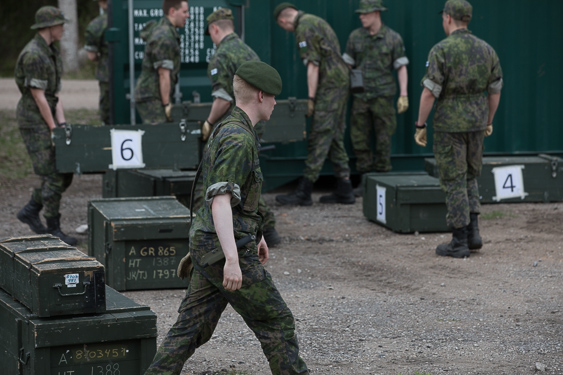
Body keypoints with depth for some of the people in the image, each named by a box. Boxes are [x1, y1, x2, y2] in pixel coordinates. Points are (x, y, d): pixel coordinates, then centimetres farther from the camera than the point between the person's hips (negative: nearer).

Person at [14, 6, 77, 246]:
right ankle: (53, 230, -1)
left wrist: (62, 123, 0)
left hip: (48, 120, 9)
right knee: (53, 176, -8)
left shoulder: (51, 52, 13)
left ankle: (30, 211, 20)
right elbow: (38, 96, -18)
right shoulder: (33, 55, -17)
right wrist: (54, 129, -16)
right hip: (34, 121, -9)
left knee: (65, 173, 8)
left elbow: (54, 94, 11)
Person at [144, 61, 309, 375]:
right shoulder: (239, 140, -19)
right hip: (226, 247, -10)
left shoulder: (227, 130, 14)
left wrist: (255, 235, 35)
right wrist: (232, 258, -34)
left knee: (192, 327, 10)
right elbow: (220, 200, -27)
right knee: (277, 322, 1)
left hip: (209, 247, 10)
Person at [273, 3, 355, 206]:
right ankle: (344, 190, 12)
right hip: (342, 82, 10)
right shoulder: (316, 21, 19)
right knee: (336, 138, 12)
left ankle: (303, 192, -9)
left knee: (319, 138, -9)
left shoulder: (304, 28, -11)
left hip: (330, 86, -10)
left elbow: (313, 66, -16)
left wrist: (311, 98, -13)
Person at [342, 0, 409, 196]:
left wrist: (403, 95, -8)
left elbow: (401, 67, -1)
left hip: (383, 96, -3)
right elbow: (347, 65, 10)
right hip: (361, 97, 3)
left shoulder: (393, 38, -3)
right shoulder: (355, 37, 4)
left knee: (383, 140, 1)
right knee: (359, 139, 2)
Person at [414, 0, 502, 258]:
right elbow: (495, 90, 9)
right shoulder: (486, 49, 3)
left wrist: (420, 126, -7)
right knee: (469, 177, 20)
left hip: (449, 124, -5)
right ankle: (472, 233, 10)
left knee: (453, 181, 1)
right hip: (476, 122, 5)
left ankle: (460, 242, 2)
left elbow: (429, 92, -16)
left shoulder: (441, 50, -15)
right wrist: (489, 122, 22)